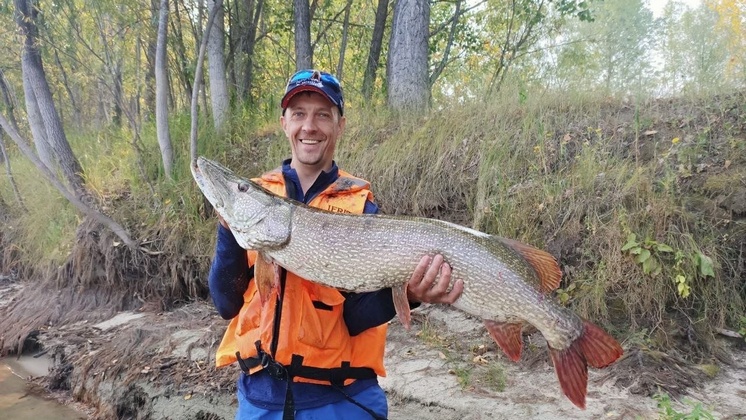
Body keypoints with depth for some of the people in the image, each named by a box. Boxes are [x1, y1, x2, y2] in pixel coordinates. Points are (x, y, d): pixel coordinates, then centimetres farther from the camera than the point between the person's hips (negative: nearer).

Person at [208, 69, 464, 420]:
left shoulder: (360, 202, -6)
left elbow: (358, 317, -12)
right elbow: (227, 304, -4)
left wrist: (406, 293, -30)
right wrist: (229, 230, -18)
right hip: (260, 391, 2)